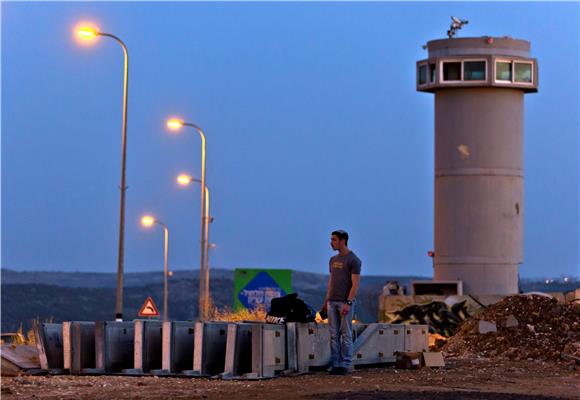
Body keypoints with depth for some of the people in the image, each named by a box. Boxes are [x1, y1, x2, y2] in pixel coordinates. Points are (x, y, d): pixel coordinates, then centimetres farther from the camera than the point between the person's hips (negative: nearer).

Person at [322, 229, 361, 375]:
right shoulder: (333, 260, 16)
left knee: (346, 335, -3)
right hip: (332, 302, 7)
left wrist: (348, 303, -19)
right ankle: (335, 365, 6)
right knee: (334, 335, 4)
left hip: (345, 302, -7)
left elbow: (355, 284, -11)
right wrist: (326, 301, 14)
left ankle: (345, 365, -1)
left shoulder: (353, 260, -6)